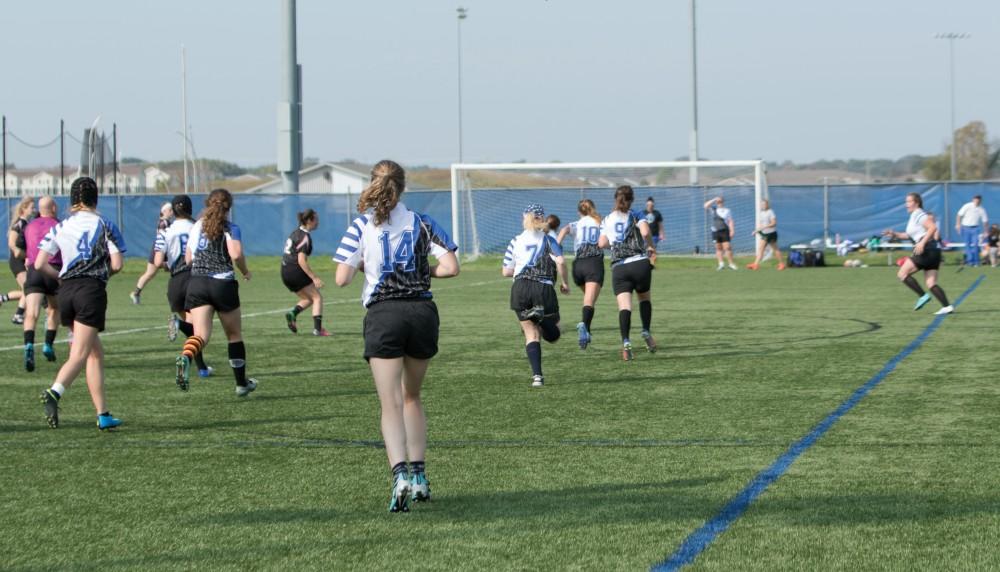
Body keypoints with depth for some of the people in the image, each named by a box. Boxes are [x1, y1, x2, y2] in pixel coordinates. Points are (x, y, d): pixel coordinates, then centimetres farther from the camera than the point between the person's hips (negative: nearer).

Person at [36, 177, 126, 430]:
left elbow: (39, 265, 5)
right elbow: (116, 265, -4)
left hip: (66, 291, 5)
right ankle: (54, 393, -38)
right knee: (80, 355, -11)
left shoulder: (60, 227, 10)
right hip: (92, 290, -5)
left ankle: (103, 414, 12)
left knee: (96, 352, 15)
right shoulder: (105, 225, 2)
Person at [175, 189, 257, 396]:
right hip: (223, 284, -3)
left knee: (201, 334, -10)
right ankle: (242, 383, 23)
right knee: (234, 334, 15)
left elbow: (188, 259, 15)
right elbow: (236, 255, -18)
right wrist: (245, 272, 1)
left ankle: (186, 357, -45)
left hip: (197, 284, 3)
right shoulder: (230, 228, -3)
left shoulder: (196, 227, 12)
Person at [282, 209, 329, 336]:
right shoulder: (305, 237, -13)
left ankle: (293, 313, -5)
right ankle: (317, 329, -10)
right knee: (317, 297, 0)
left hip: (285, 273, 9)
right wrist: (314, 278, -21)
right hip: (295, 272, -9)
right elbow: (301, 260, -20)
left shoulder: (296, 233, 14)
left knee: (308, 298, 20)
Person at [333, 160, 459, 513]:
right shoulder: (422, 223, 5)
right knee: (411, 396, 20)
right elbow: (451, 268, -2)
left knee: (391, 404, -4)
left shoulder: (362, 226, 0)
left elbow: (342, 279, -5)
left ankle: (400, 474, -24)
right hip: (423, 312, 3)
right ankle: (419, 476, 18)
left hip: (383, 315, -3)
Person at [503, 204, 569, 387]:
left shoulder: (515, 242, 13)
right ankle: (542, 318, -26)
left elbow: (506, 271, 13)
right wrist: (564, 283, 5)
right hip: (544, 288, -2)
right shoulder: (548, 240, 7)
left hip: (520, 290, 2)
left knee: (531, 335, 9)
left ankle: (537, 375, -6)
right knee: (553, 336, 9)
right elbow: (560, 262, -9)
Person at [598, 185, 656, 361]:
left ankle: (626, 342, -26)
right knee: (644, 298, 23)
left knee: (624, 306, -9)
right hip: (640, 264, -1)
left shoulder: (607, 220, 13)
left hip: (618, 268, 1)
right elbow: (645, 232, -13)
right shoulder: (636, 216, 5)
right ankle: (646, 332, 7)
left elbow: (602, 243, 8)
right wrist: (650, 246, 6)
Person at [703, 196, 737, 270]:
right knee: (718, 248, 1)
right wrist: (714, 200, -1)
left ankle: (731, 264, -7)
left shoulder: (727, 211, 7)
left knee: (727, 247, -10)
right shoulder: (714, 209, 13)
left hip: (724, 231, -3)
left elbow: (730, 221, 2)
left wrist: (732, 230, -8)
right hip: (715, 231, 3)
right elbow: (706, 206, 1)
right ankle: (721, 264, 2)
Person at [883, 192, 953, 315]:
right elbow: (909, 235, 32)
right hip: (933, 252, 10)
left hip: (927, 250, -10)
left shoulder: (919, 215, -8)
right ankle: (947, 306, -7)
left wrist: (922, 243, -27)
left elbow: (933, 228, -21)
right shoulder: (913, 217, 22)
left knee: (902, 274, -5)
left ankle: (923, 296, -9)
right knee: (931, 284, 4)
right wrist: (895, 234, 20)